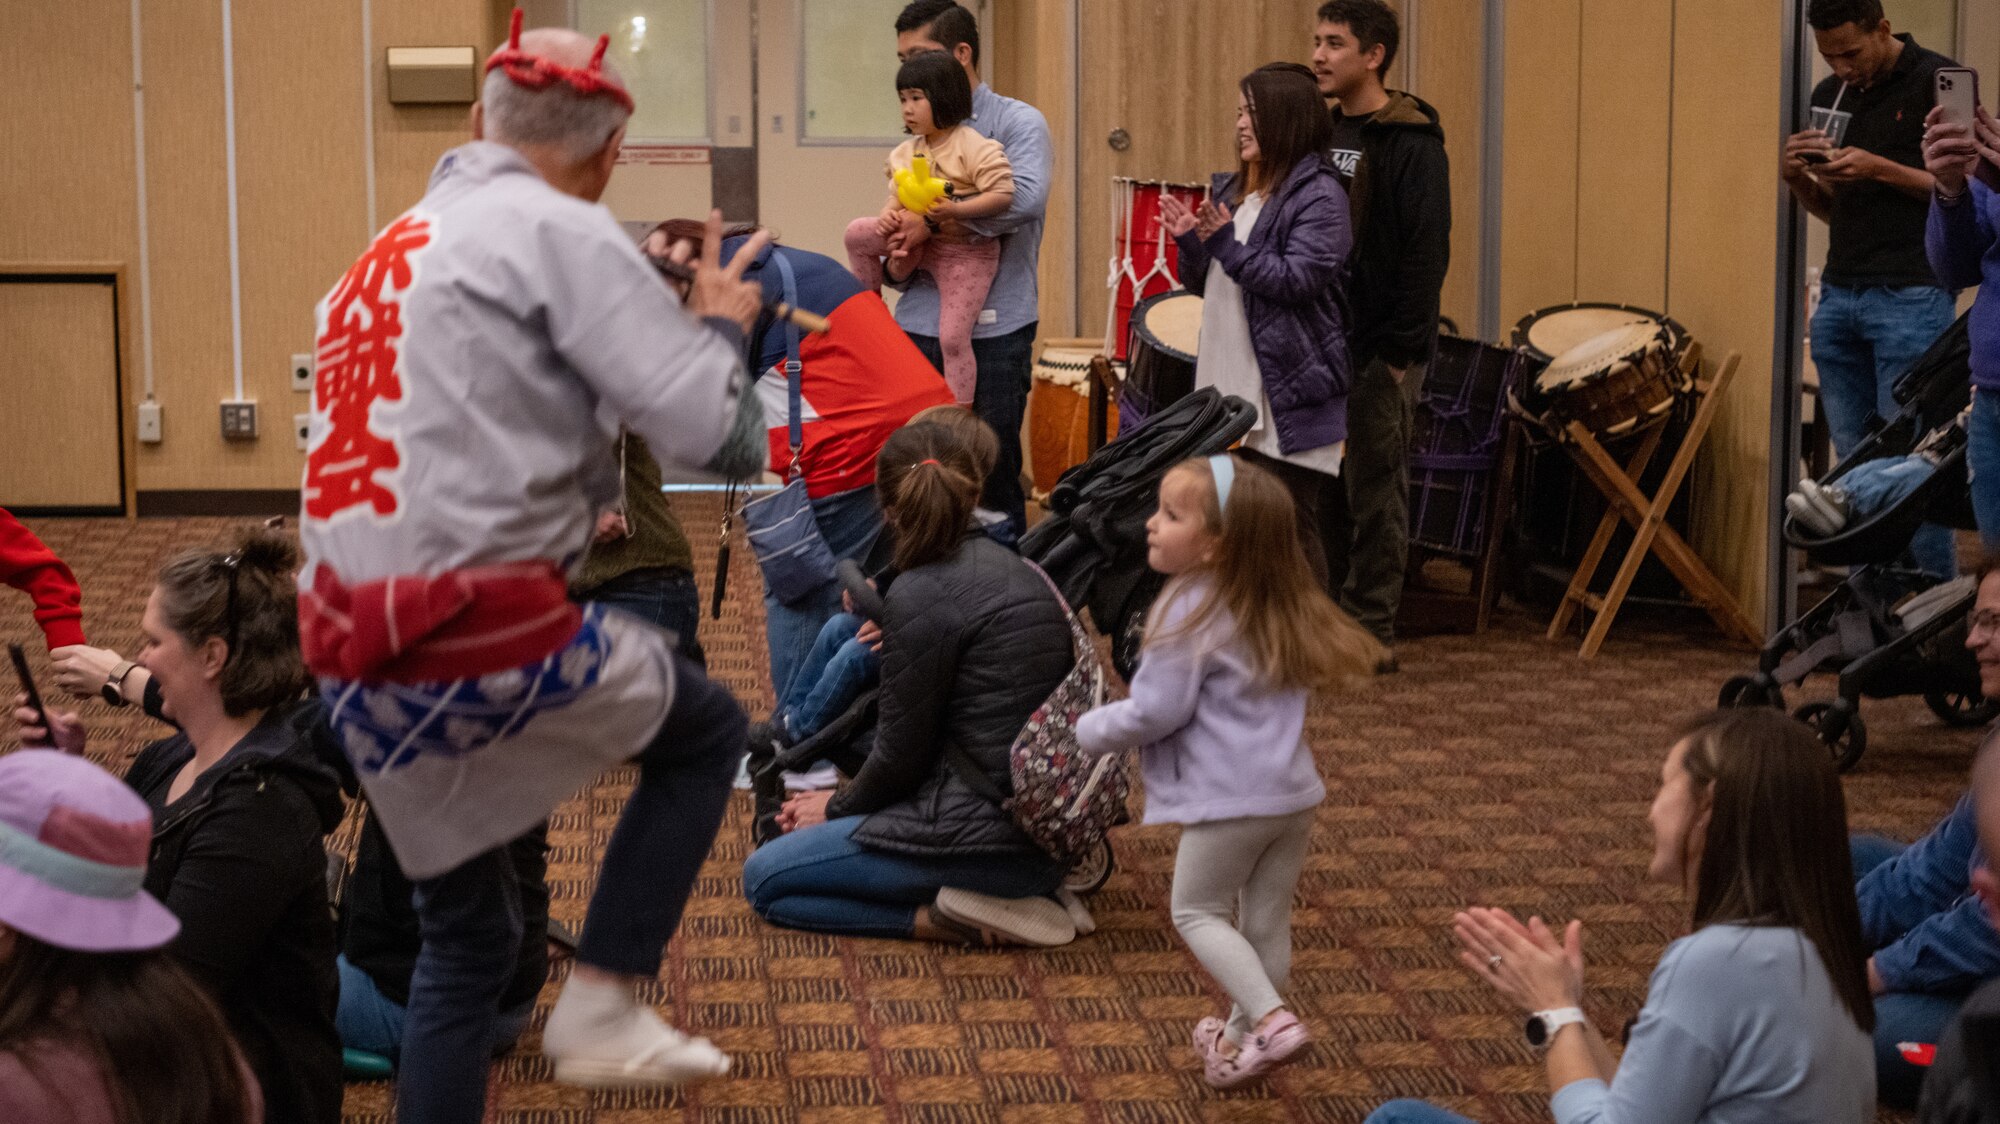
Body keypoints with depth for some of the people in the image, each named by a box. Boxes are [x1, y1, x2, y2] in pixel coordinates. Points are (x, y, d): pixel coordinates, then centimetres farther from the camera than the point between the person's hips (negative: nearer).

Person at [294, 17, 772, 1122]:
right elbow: (718, 438, -10)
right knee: (704, 730, 20)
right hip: (483, 632, -7)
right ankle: (603, 1002, 12)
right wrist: (720, 323, 10)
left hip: (359, 672, 7)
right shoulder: (562, 233, -6)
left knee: (465, 937, 21)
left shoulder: (388, 251, 18)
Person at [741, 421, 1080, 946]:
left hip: (990, 833, -8)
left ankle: (943, 919, -10)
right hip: (1055, 833, 8)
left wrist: (838, 806, 11)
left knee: (764, 877, 4)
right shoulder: (1017, 569, 10)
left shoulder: (920, 595, -14)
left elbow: (901, 754, -8)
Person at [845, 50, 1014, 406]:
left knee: (953, 337, -9)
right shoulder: (906, 153, 6)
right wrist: (888, 217, -15)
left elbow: (1003, 196, -23)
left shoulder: (974, 147, -16)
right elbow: (897, 199, 9)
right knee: (858, 232, -9)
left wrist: (955, 210, -30)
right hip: (919, 242, 6)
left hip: (965, 252, -6)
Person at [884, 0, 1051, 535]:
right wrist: (896, 259, -6)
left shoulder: (1018, 123, -3)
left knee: (995, 479, 1)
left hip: (993, 329, -5)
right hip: (920, 326, 5)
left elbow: (1025, 196, -24)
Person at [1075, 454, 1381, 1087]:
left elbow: (1154, 712, -15)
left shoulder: (1192, 612, -15)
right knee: (1267, 919, 15)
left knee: (1197, 910, 7)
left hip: (1230, 798, -8)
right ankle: (1244, 1035, 28)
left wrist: (1089, 731, 2)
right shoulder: (1283, 608, 10)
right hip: (1293, 791, 8)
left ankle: (1270, 1018, -7)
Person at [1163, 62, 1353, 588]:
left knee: (1290, 530, -5)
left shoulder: (1318, 195, -10)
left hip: (1289, 397, -8)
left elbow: (1300, 279, -20)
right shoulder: (1232, 191, 15)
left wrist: (1227, 244, -19)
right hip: (1232, 393, 8)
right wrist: (1189, 242, 2)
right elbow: (1209, 287, 21)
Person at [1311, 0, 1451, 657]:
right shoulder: (1324, 134, 13)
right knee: (1324, 491, 11)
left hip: (1381, 353, -7)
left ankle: (1372, 636, 5)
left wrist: (1400, 351, -18)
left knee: (1374, 492, -2)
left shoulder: (1411, 142, -10)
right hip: (1322, 344, 7)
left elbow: (1427, 252, -15)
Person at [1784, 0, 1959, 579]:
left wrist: (1879, 169, -18)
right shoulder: (1830, 96, 13)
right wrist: (1797, 177, 0)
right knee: (1852, 462, 6)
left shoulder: (1936, 81, -6)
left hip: (1911, 297, -6)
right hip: (1839, 296, 6)